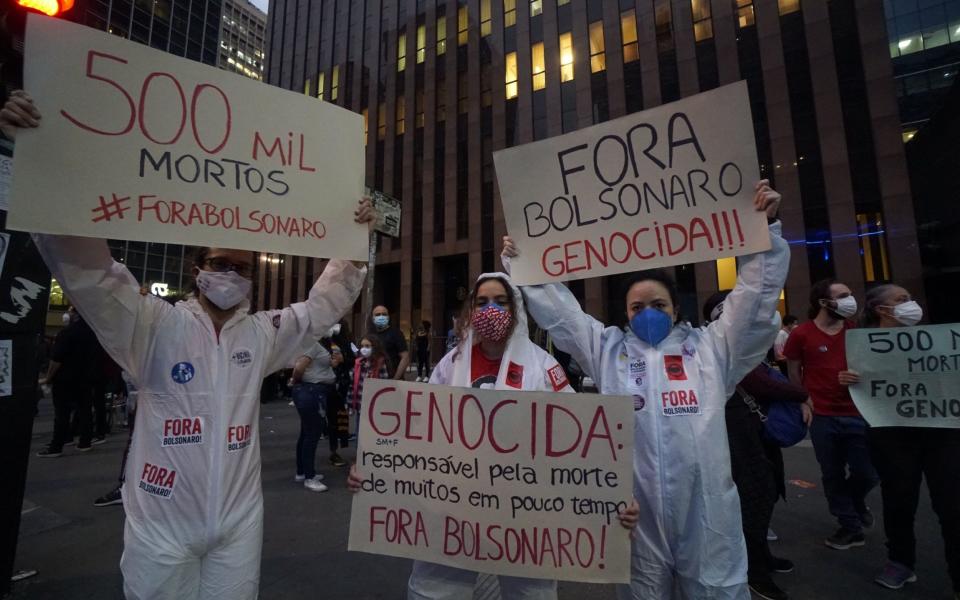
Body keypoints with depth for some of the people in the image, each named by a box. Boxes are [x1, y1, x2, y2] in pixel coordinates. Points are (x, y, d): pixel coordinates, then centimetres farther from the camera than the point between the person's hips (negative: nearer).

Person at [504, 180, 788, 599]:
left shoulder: (710, 348, 7)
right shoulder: (607, 349, 7)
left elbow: (755, 299, 4)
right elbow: (558, 310, 7)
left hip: (705, 510, 0)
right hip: (635, 511, 1)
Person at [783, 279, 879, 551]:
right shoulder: (801, 334, -8)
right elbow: (794, 373, 2)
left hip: (857, 413, 3)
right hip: (822, 417, -2)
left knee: (866, 474, 8)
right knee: (833, 475, 9)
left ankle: (856, 501, 43)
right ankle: (851, 527, 29)